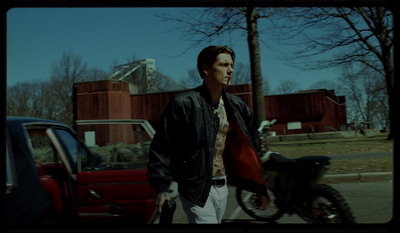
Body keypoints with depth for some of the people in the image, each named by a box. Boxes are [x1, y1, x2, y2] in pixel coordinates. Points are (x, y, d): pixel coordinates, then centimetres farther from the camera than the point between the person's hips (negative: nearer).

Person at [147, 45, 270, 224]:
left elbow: (251, 149, 13)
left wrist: (261, 188, 11)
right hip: (195, 190, -6)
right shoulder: (184, 103, -11)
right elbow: (161, 147, -9)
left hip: (222, 187, 6)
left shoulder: (236, 106, 6)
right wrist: (161, 187, -15)